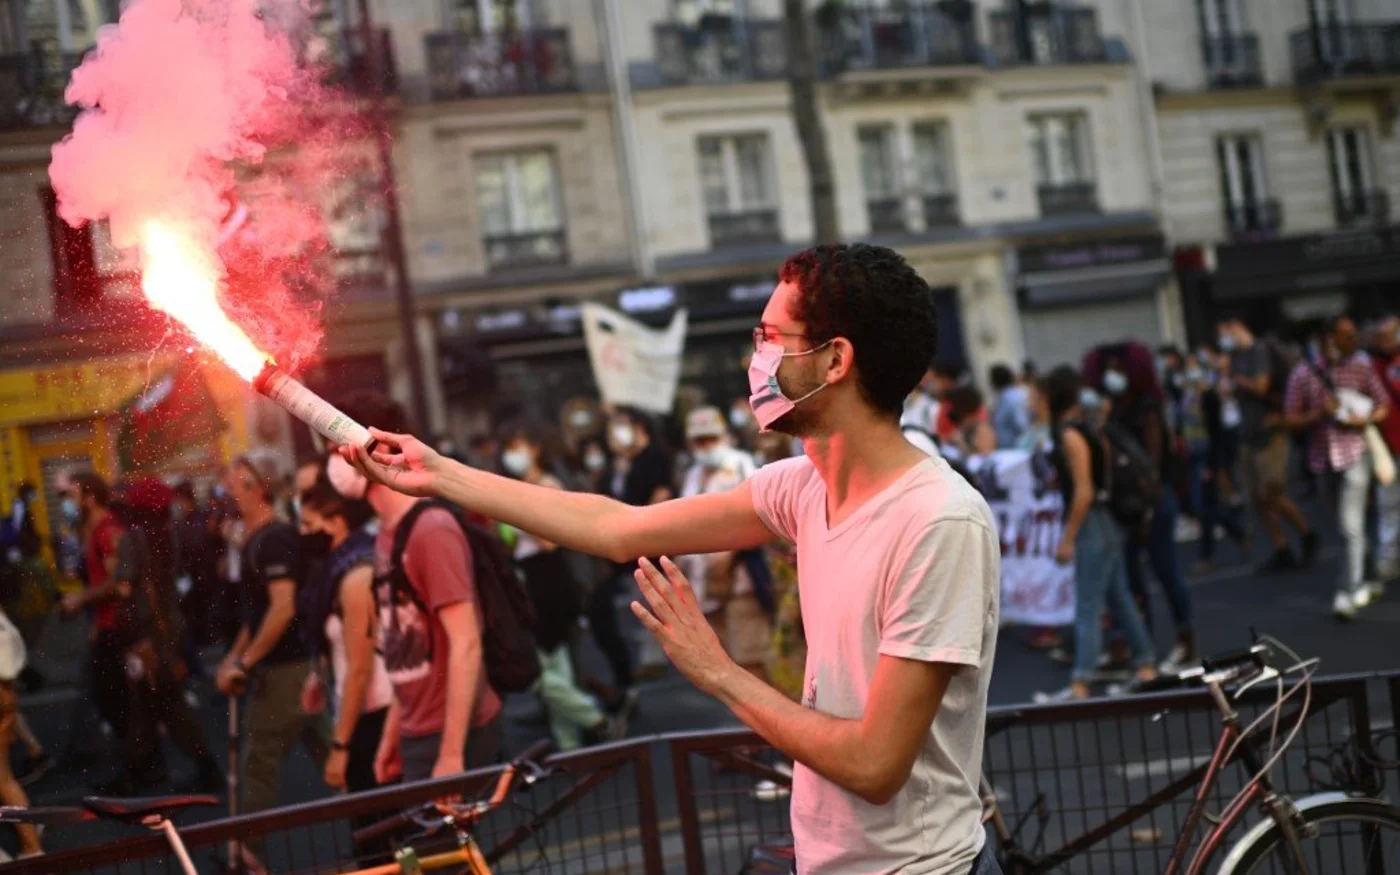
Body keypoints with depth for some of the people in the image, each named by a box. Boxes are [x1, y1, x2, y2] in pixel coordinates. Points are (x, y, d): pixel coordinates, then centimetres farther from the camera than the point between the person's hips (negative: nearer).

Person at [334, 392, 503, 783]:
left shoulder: (431, 530, -15)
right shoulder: (387, 535, 10)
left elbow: (466, 645, -19)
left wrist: (451, 753, -21)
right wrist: (392, 735, 15)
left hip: (453, 736, -8)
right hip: (418, 735, 8)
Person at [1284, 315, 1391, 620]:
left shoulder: (1360, 366, 0)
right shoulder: (1303, 374, -1)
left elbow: (1383, 405, 7)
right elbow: (1291, 419, 0)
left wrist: (1364, 418, -13)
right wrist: (1319, 413, -17)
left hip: (1355, 454, -2)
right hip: (1323, 457, 2)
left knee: (1352, 526, -12)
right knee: (1346, 525, 14)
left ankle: (1349, 593, -12)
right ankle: (1362, 582, 29)